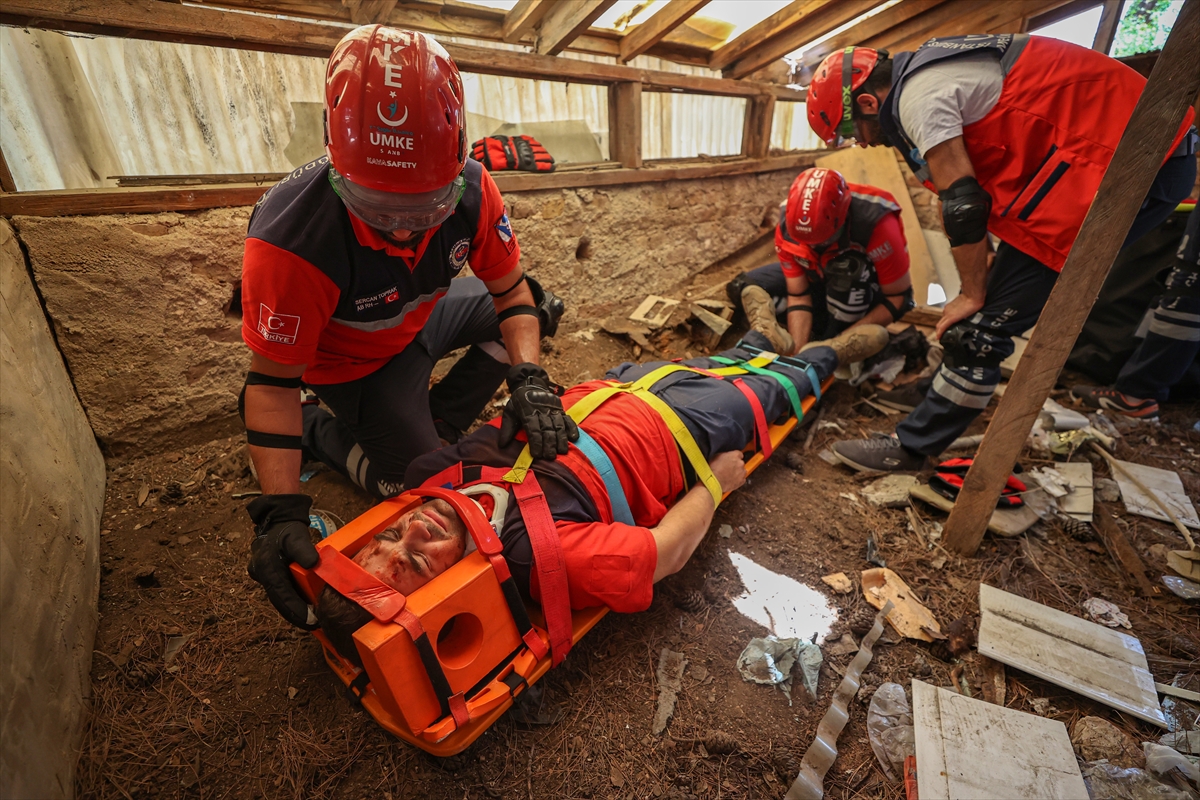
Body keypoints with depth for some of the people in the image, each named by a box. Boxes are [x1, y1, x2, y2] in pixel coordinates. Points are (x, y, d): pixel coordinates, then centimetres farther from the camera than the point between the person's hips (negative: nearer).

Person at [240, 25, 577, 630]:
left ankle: (434, 421, 4)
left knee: (538, 309, -1)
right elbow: (273, 382, -26)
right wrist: (280, 512, -32)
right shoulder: (292, 240, -37)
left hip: (425, 317, 5)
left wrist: (529, 381, -30)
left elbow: (511, 290, -14)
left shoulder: (471, 189, -26)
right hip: (354, 364, -5)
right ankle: (319, 430, 13)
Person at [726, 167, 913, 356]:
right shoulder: (787, 226, -23)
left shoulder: (875, 223, -33)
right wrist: (797, 349, -30)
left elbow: (898, 297, -25)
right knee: (746, 287, -10)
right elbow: (798, 296, -18)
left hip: (872, 291, -3)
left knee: (848, 266, -38)